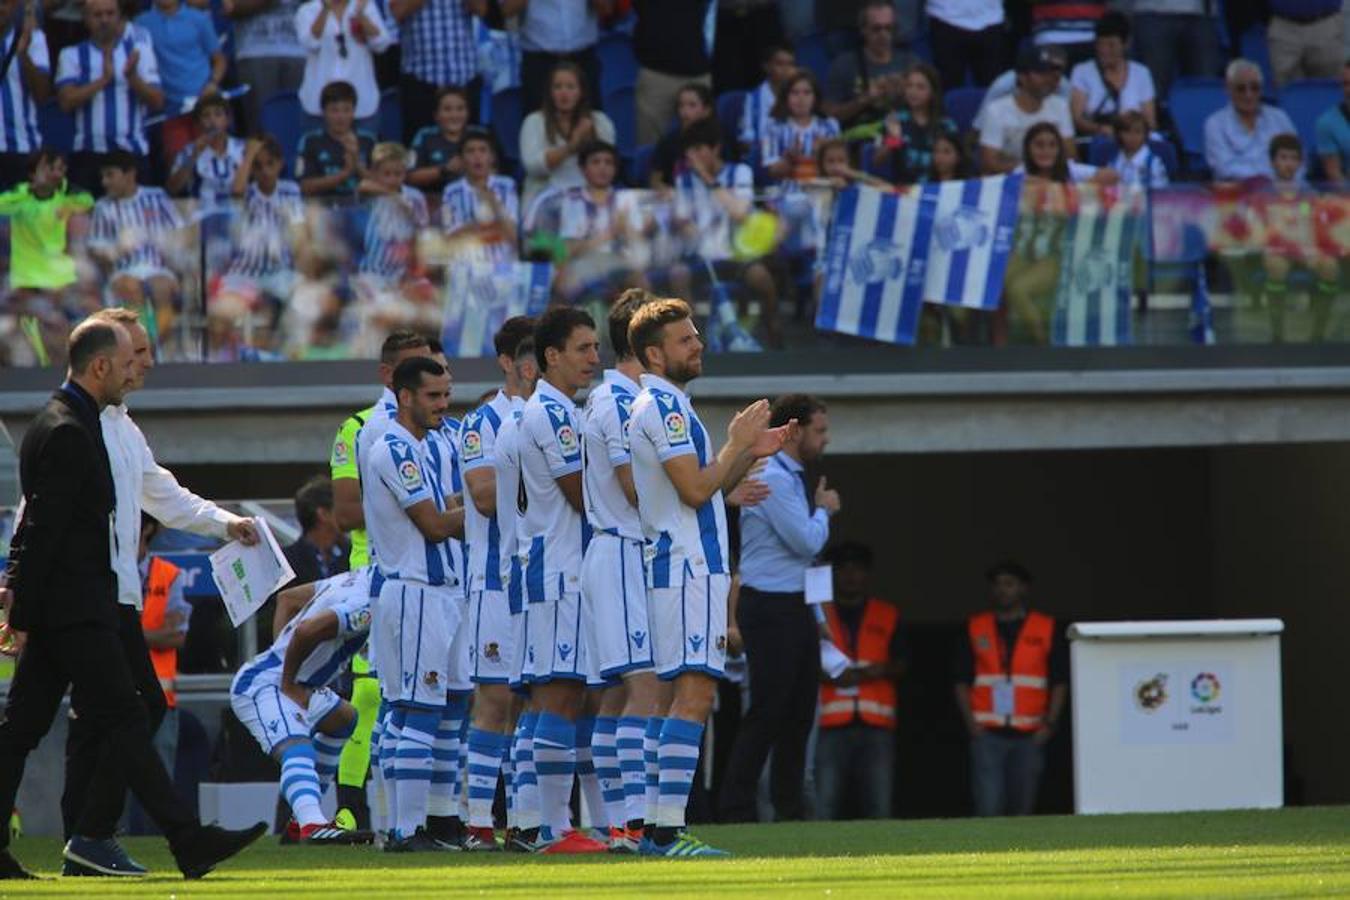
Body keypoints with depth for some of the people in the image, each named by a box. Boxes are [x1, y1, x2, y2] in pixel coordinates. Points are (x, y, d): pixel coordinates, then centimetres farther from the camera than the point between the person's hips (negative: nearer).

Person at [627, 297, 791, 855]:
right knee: (695, 692, -16)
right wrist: (737, 443, -8)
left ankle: (655, 828, 10)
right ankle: (668, 830, -23)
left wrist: (750, 453, 14)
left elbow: (704, 489, 25)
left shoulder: (664, 406, 21)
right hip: (688, 566, -11)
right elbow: (695, 489, -19)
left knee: (676, 694, 10)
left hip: (680, 565, 11)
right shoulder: (664, 407, -12)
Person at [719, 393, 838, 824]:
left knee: (799, 713, 12)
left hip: (795, 607, 10)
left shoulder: (793, 478, 16)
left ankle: (789, 807, 18)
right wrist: (824, 510, -2)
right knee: (767, 712, -11)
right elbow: (808, 541, -20)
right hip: (769, 607, -10)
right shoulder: (772, 479, -16)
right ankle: (737, 810, -10)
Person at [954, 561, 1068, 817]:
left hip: (1029, 736, 0)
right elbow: (962, 682, 10)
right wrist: (971, 722, -3)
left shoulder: (1046, 630, 6)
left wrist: (1049, 724, -4)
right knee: (988, 807, -11)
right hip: (988, 735, 0)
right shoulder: (975, 628, 9)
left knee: (1023, 809, 3)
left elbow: (1060, 683, 7)